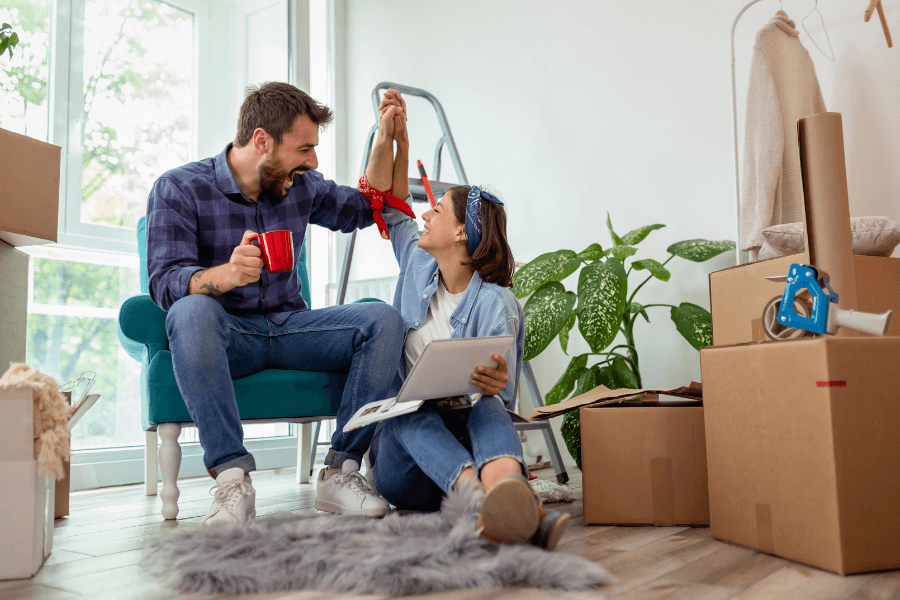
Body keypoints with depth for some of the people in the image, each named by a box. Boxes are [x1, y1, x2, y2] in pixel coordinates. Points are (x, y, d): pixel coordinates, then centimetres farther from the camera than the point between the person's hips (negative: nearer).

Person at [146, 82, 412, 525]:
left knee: (383, 320, -19)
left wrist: (385, 140, 9)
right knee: (191, 311, -38)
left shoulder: (301, 187, 8)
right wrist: (227, 274, -41)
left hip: (289, 328, 4)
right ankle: (232, 476, -37)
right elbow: (165, 282, -19)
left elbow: (366, 207, 23)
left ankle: (340, 470, -21)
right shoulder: (178, 188, -7)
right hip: (223, 338, -4)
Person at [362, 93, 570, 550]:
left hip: (464, 438, -3)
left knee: (488, 407, -34)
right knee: (410, 411, -32)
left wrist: (495, 386, -39)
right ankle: (519, 514, -59)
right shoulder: (418, 269, 10)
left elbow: (500, 396, -14)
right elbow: (393, 210, 25)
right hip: (400, 440, 3)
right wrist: (399, 141, 19)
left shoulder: (495, 303, -7)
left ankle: (508, 491, -68)